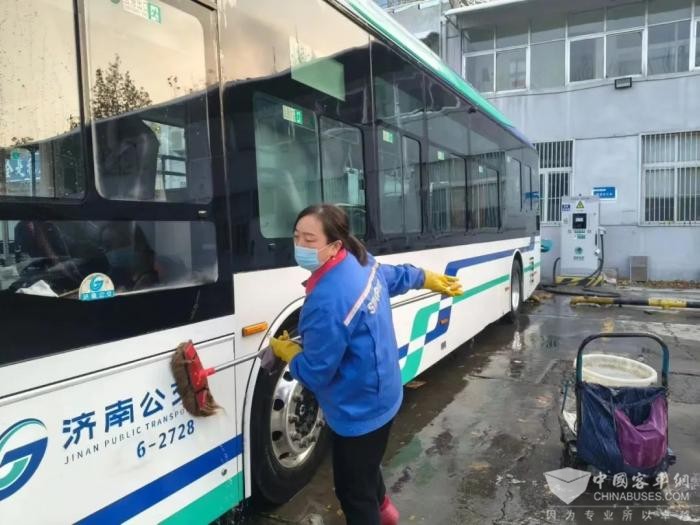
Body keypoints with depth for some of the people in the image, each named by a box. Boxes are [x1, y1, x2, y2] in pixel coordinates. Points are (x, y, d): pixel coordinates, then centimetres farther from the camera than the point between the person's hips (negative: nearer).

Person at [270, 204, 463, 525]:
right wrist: (428, 279, 35)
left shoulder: (327, 302, -35)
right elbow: (397, 276, 14)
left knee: (353, 491, 11)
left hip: (357, 411, -10)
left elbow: (316, 374, -24)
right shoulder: (363, 261, -8)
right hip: (381, 395, 10)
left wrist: (287, 352, -3)